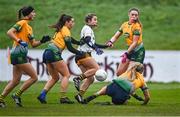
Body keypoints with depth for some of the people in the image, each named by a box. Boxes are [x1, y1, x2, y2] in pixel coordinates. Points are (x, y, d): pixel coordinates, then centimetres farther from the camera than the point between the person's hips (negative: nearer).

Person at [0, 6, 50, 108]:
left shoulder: (29, 27, 19)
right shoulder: (22, 23, -8)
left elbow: (33, 44, 20)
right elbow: (9, 32, -20)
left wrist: (42, 41, 3)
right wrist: (19, 41, -29)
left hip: (18, 55, 9)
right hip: (19, 54, -9)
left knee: (16, 81, 10)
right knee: (34, 77, -7)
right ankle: (17, 95, -2)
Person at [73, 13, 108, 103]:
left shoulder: (90, 30, 27)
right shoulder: (87, 28, -2)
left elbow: (93, 44, 34)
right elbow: (87, 40, -20)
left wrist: (105, 46, 31)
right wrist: (96, 49, -33)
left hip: (80, 56, 9)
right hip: (84, 54, -9)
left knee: (90, 78, 4)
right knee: (96, 68, -21)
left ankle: (80, 95, -2)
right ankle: (78, 78, -25)